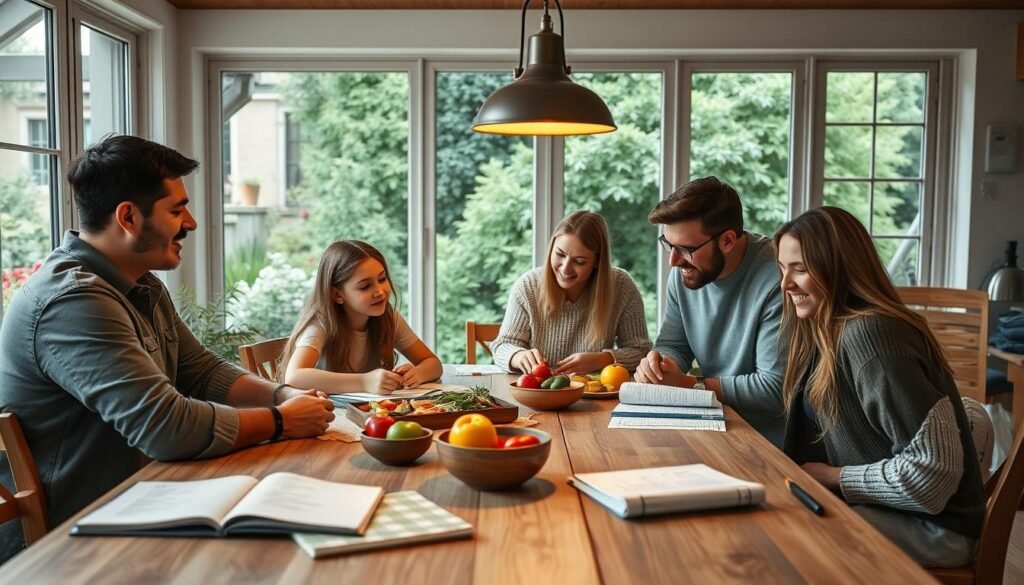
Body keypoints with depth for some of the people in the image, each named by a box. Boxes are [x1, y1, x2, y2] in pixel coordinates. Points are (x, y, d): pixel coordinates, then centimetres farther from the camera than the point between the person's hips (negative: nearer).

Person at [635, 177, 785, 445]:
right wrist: (658, 364, -13)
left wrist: (689, 384, -17)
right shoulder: (684, 271, 0)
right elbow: (673, 345, 11)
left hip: (771, 441, -5)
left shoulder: (775, 281, -23)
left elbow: (776, 389, -22)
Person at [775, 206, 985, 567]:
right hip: (879, 506, 7)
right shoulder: (826, 331, 5)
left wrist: (833, 477, -16)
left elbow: (933, 469, -26)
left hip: (931, 526, -7)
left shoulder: (868, 334, -24)